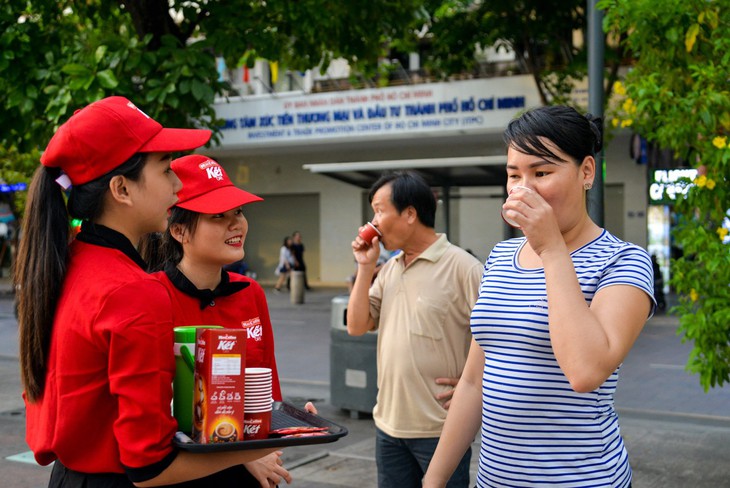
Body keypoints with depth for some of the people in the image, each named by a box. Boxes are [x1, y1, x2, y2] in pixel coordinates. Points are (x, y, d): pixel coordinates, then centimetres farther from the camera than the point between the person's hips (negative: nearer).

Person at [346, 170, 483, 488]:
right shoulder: (390, 269, 9)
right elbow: (357, 326, 6)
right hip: (388, 423, 7)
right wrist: (366, 267, 0)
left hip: (439, 428, -7)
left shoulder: (461, 267, -14)